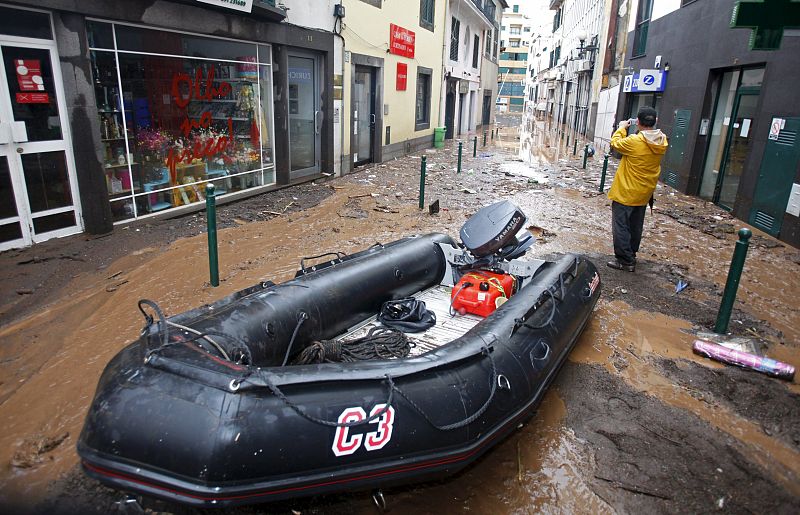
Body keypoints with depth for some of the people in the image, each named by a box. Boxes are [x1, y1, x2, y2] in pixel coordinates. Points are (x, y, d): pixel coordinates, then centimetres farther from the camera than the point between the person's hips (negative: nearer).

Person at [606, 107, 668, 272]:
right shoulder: (662, 141, -5)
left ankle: (625, 261, 3)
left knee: (621, 227, 2)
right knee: (635, 227, 19)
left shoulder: (634, 141, -23)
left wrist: (622, 128, 9)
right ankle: (631, 255, 32)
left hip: (626, 193, -7)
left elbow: (615, 143, -5)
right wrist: (647, 128, 10)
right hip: (644, 193, 7)